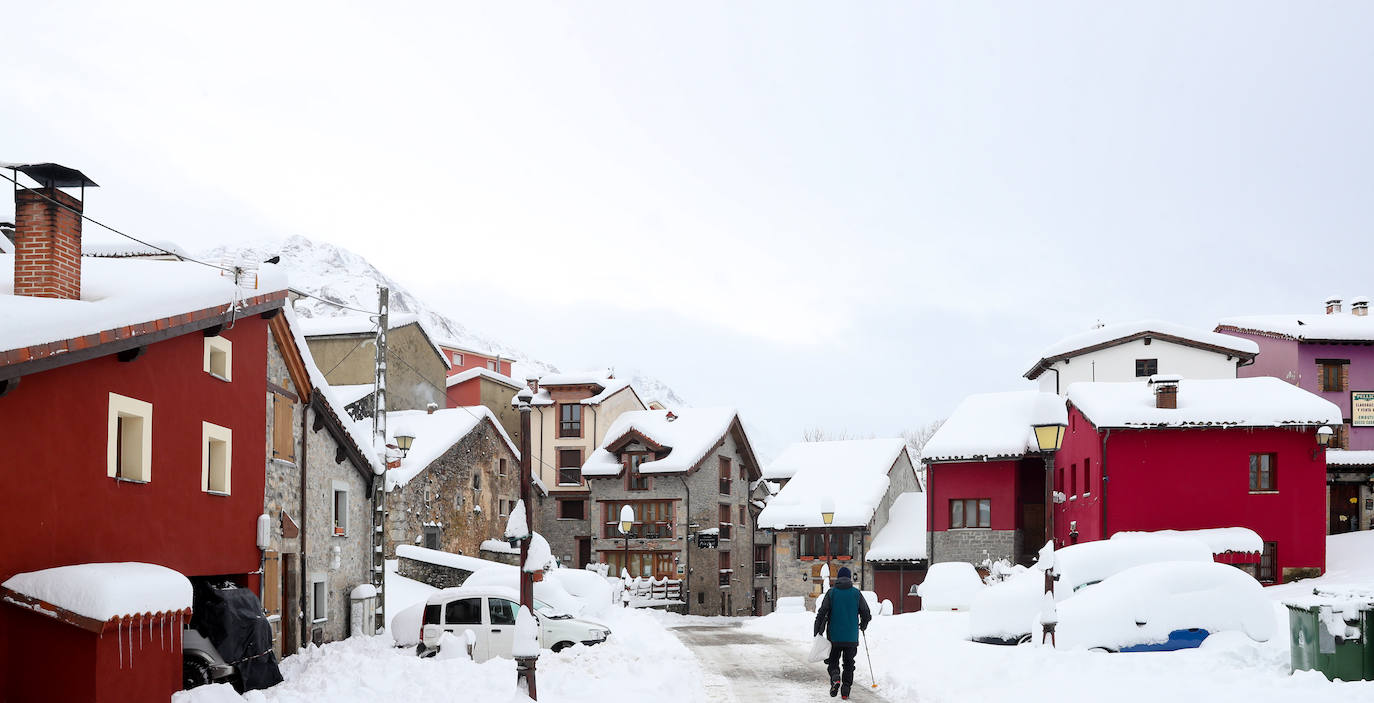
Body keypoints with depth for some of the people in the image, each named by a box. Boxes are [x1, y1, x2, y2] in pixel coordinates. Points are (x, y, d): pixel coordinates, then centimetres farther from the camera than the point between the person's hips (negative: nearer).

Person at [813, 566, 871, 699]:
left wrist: (818, 631, -2)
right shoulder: (856, 593, 1)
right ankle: (846, 689, 5)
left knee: (832, 660, 11)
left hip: (834, 636, -1)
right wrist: (863, 625, 24)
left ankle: (835, 678, -17)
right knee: (849, 663, 11)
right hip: (852, 637, 1)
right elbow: (866, 614, 4)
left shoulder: (831, 592, -2)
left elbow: (822, 612, -8)